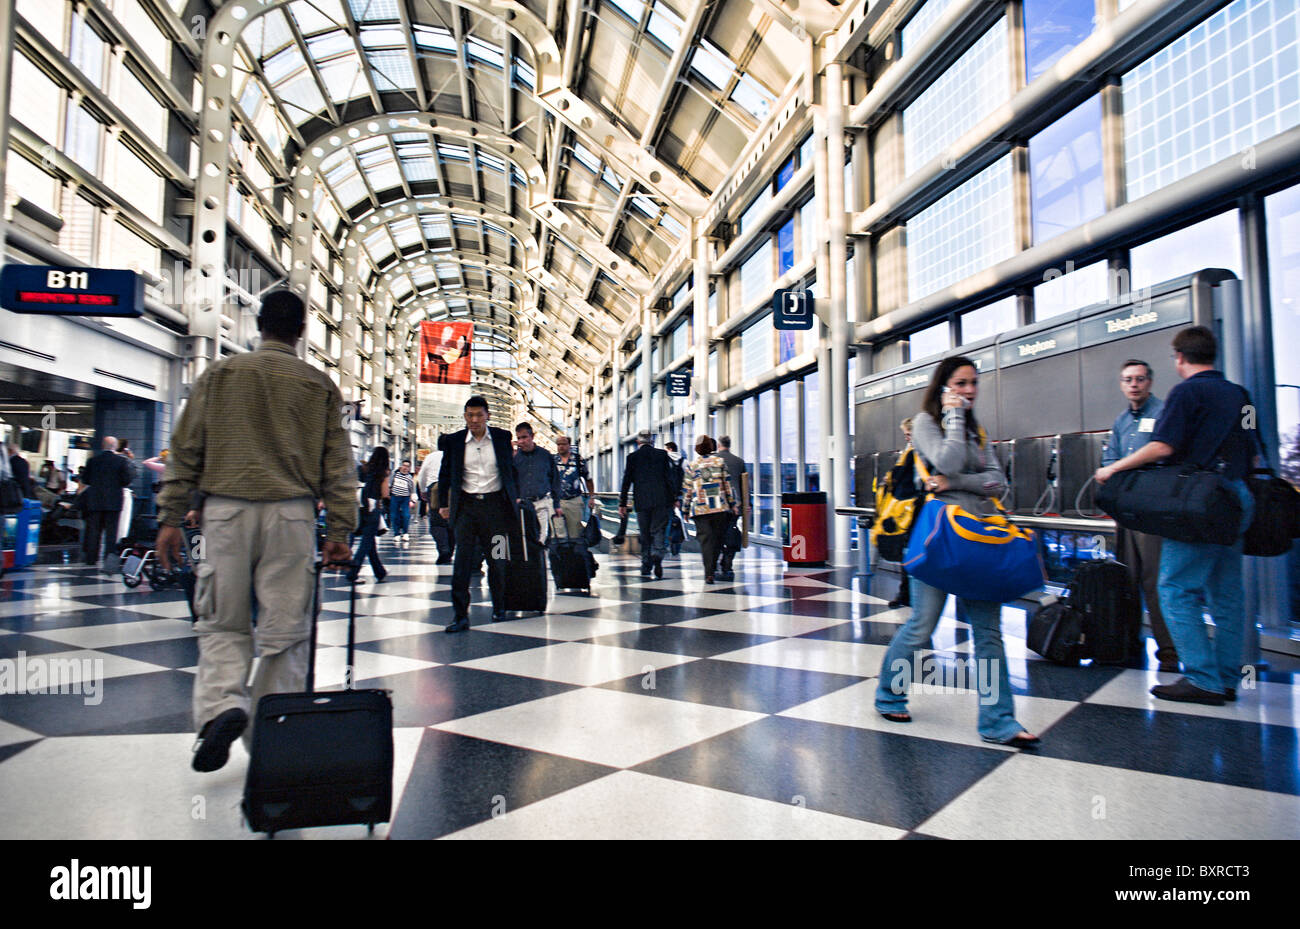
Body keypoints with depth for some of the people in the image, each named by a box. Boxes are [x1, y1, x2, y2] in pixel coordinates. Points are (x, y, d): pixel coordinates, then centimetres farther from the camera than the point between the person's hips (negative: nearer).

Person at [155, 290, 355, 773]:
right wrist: (339, 530, 4)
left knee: (222, 622, 12)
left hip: (226, 510, 1)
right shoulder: (319, 384, 7)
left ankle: (221, 706, -10)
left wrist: (171, 517, 9)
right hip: (291, 514, 0)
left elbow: (186, 450, 6)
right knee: (284, 629, 5)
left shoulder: (220, 374, 9)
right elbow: (337, 464, 3)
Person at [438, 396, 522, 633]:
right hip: (466, 506, 0)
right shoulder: (454, 441, 3)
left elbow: (512, 470, 12)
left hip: (495, 504, 0)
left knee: (496, 559, 9)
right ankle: (460, 615, -5)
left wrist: (515, 499, 9)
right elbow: (445, 474, 11)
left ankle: (499, 607, 29)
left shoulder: (502, 437, 3)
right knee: (463, 559, -8)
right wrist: (443, 504, 8)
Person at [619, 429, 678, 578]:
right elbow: (669, 477, 1)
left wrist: (622, 504, 8)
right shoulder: (662, 454, 3)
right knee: (658, 530, 4)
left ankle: (646, 567, 11)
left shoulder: (632, 457, 3)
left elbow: (626, 481, 4)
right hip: (661, 500, 0)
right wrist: (676, 497, 6)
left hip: (641, 500, 0)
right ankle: (657, 555, -22)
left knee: (645, 534, 9)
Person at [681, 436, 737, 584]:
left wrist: (686, 511, 13)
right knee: (717, 539, 13)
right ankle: (712, 568, 21)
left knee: (706, 540, -3)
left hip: (700, 510, -1)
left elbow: (687, 491, 4)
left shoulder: (690, 467, 3)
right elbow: (728, 484, 5)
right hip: (721, 509, 1)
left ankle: (709, 573, -13)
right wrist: (733, 504, 11)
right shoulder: (720, 462, 5)